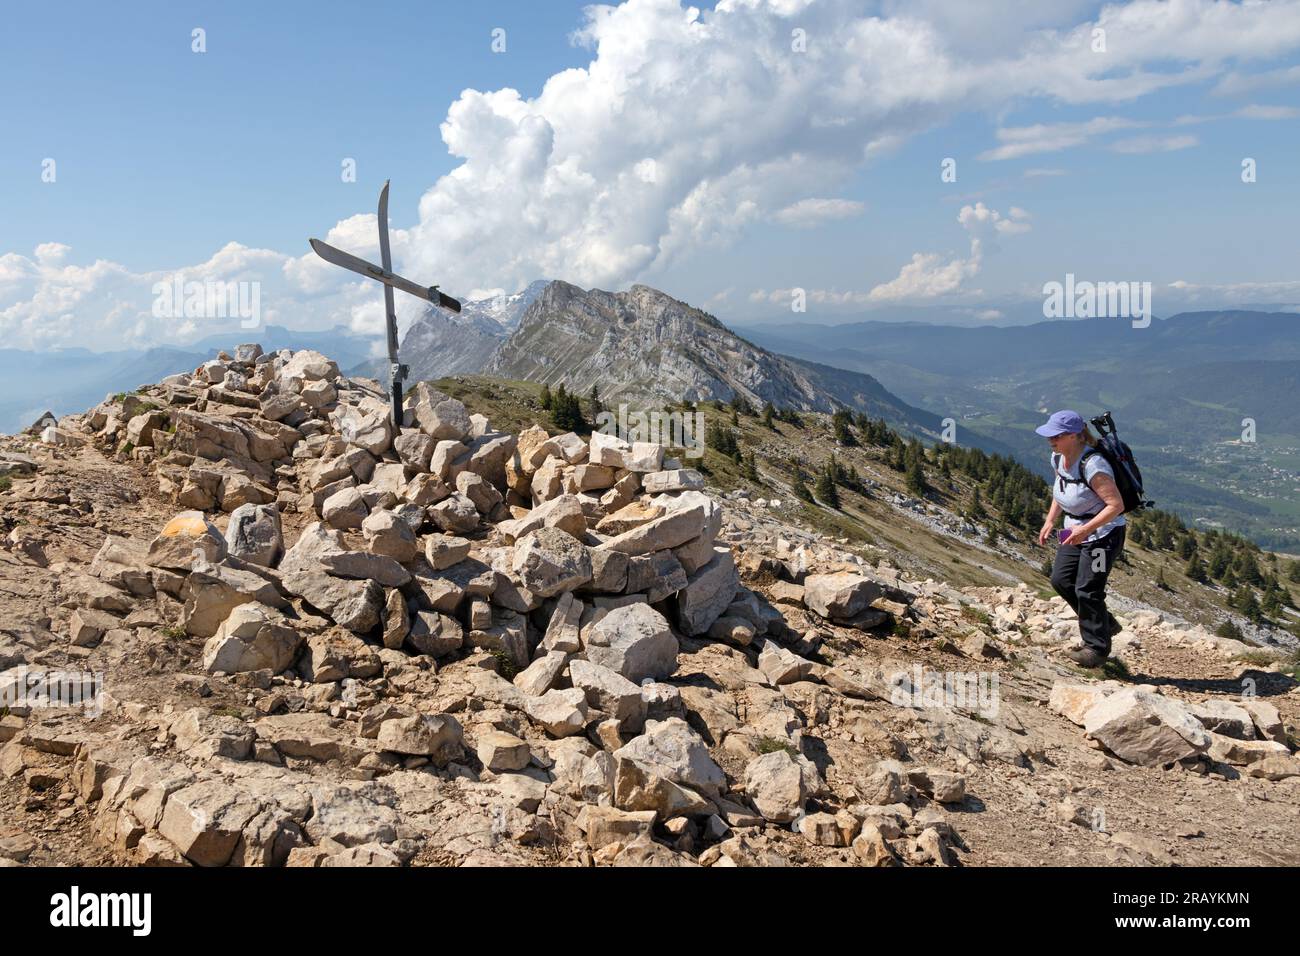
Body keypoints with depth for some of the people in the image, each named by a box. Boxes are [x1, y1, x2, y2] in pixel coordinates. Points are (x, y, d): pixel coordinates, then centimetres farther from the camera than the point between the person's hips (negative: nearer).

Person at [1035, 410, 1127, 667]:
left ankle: (1096, 648, 13)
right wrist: (1050, 521, 8)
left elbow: (1116, 505, -28)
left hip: (1104, 532, -9)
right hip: (1076, 530, 9)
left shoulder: (1092, 465, -28)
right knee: (1060, 580, 5)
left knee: (1087, 590, -6)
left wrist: (1086, 529, -32)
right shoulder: (1058, 458, -1)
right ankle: (1106, 625, 25)